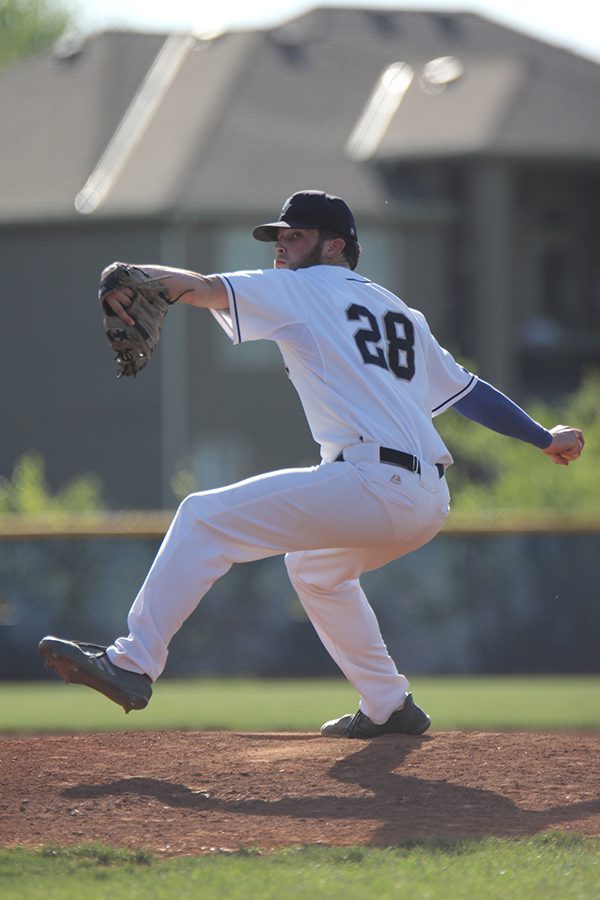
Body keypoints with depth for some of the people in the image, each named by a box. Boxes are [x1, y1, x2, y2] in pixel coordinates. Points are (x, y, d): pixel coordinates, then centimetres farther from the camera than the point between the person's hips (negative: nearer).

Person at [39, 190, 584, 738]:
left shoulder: (304, 289, 7)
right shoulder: (402, 315, 28)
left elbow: (204, 289, -6)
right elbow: (465, 388, 30)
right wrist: (544, 437, 38)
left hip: (371, 484, -9)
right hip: (430, 502, 9)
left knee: (205, 519, -6)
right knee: (315, 566, 34)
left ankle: (134, 663, -15)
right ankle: (389, 708, 31)